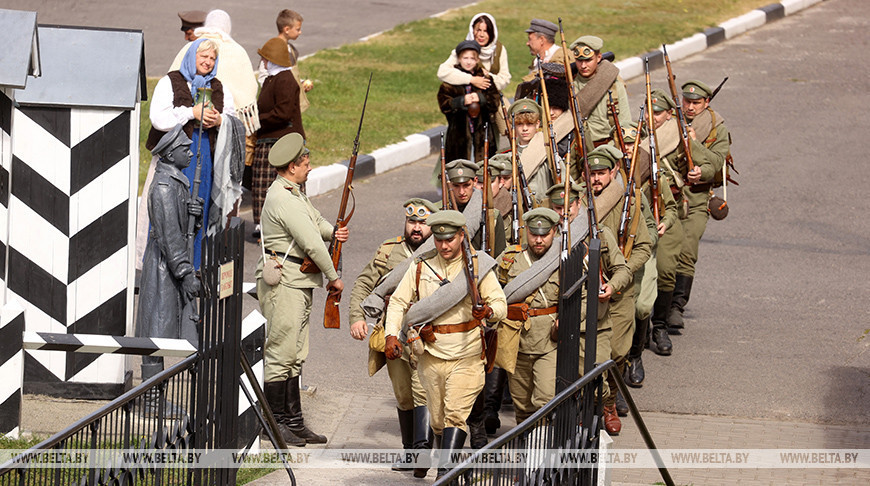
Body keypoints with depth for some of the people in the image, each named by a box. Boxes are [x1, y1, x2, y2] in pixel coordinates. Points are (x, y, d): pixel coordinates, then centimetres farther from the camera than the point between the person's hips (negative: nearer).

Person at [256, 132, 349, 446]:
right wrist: (333, 277, -9)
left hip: (299, 283, 11)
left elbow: (315, 221, 26)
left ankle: (293, 420, 17)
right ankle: (274, 423, -2)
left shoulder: (293, 193, 15)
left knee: (295, 355, 13)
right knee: (281, 353, -6)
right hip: (283, 282, -11)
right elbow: (311, 244, -20)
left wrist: (333, 231, 2)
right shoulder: (282, 199, -19)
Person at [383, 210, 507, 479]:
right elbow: (398, 302, 7)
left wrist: (488, 312, -27)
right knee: (437, 420, 9)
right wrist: (391, 334, -8)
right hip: (432, 354, 3)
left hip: (467, 356, -3)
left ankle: (445, 471, -23)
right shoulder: (421, 266, 3)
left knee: (456, 413, -18)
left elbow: (500, 303, -3)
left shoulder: (478, 265, -3)